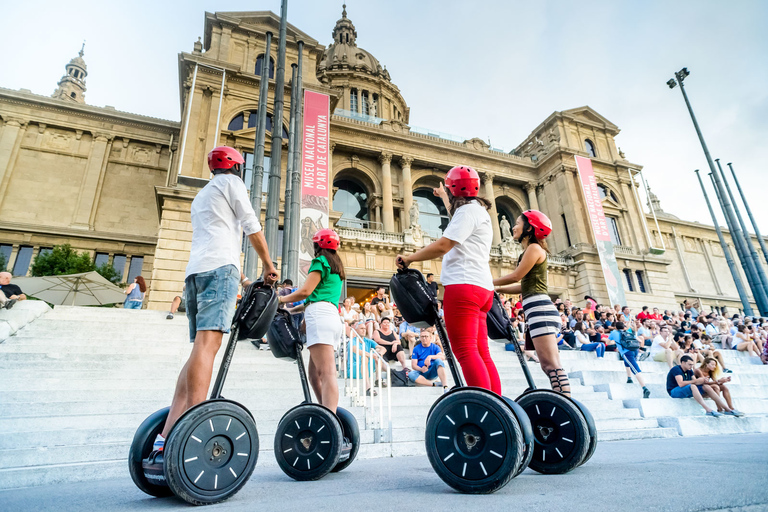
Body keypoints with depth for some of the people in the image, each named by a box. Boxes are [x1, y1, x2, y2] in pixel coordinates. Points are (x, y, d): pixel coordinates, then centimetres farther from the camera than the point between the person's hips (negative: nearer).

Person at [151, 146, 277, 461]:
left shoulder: (201, 196, 36)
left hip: (195, 272, 8)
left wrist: (241, 279, 38)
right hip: (219, 268, -8)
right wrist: (269, 264, 12)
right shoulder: (231, 182, 11)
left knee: (201, 348, 2)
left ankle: (166, 440, -6)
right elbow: (251, 227, 3)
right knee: (208, 343, -20)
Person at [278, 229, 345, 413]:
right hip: (334, 316, 9)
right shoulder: (337, 266, 29)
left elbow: (305, 291, -5)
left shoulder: (320, 261, 4)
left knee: (327, 373, -19)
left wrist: (281, 299, 8)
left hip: (319, 314, -9)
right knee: (315, 374, 8)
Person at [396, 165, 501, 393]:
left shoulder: (468, 210, -4)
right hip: (481, 287, 10)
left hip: (464, 285, -10)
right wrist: (444, 197, 69)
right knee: (481, 354, 7)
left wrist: (409, 258, -5)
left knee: (466, 351, -15)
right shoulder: (477, 210, 27)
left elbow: (442, 246, -16)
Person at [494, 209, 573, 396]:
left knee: (549, 362, -17)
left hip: (540, 309, -11)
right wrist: (496, 289, 24)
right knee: (548, 363, 10)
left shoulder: (534, 248, -4)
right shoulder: (530, 250, 25)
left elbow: (515, 277, -7)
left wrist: (490, 282, 7)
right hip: (537, 312, 11)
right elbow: (523, 285, 23)